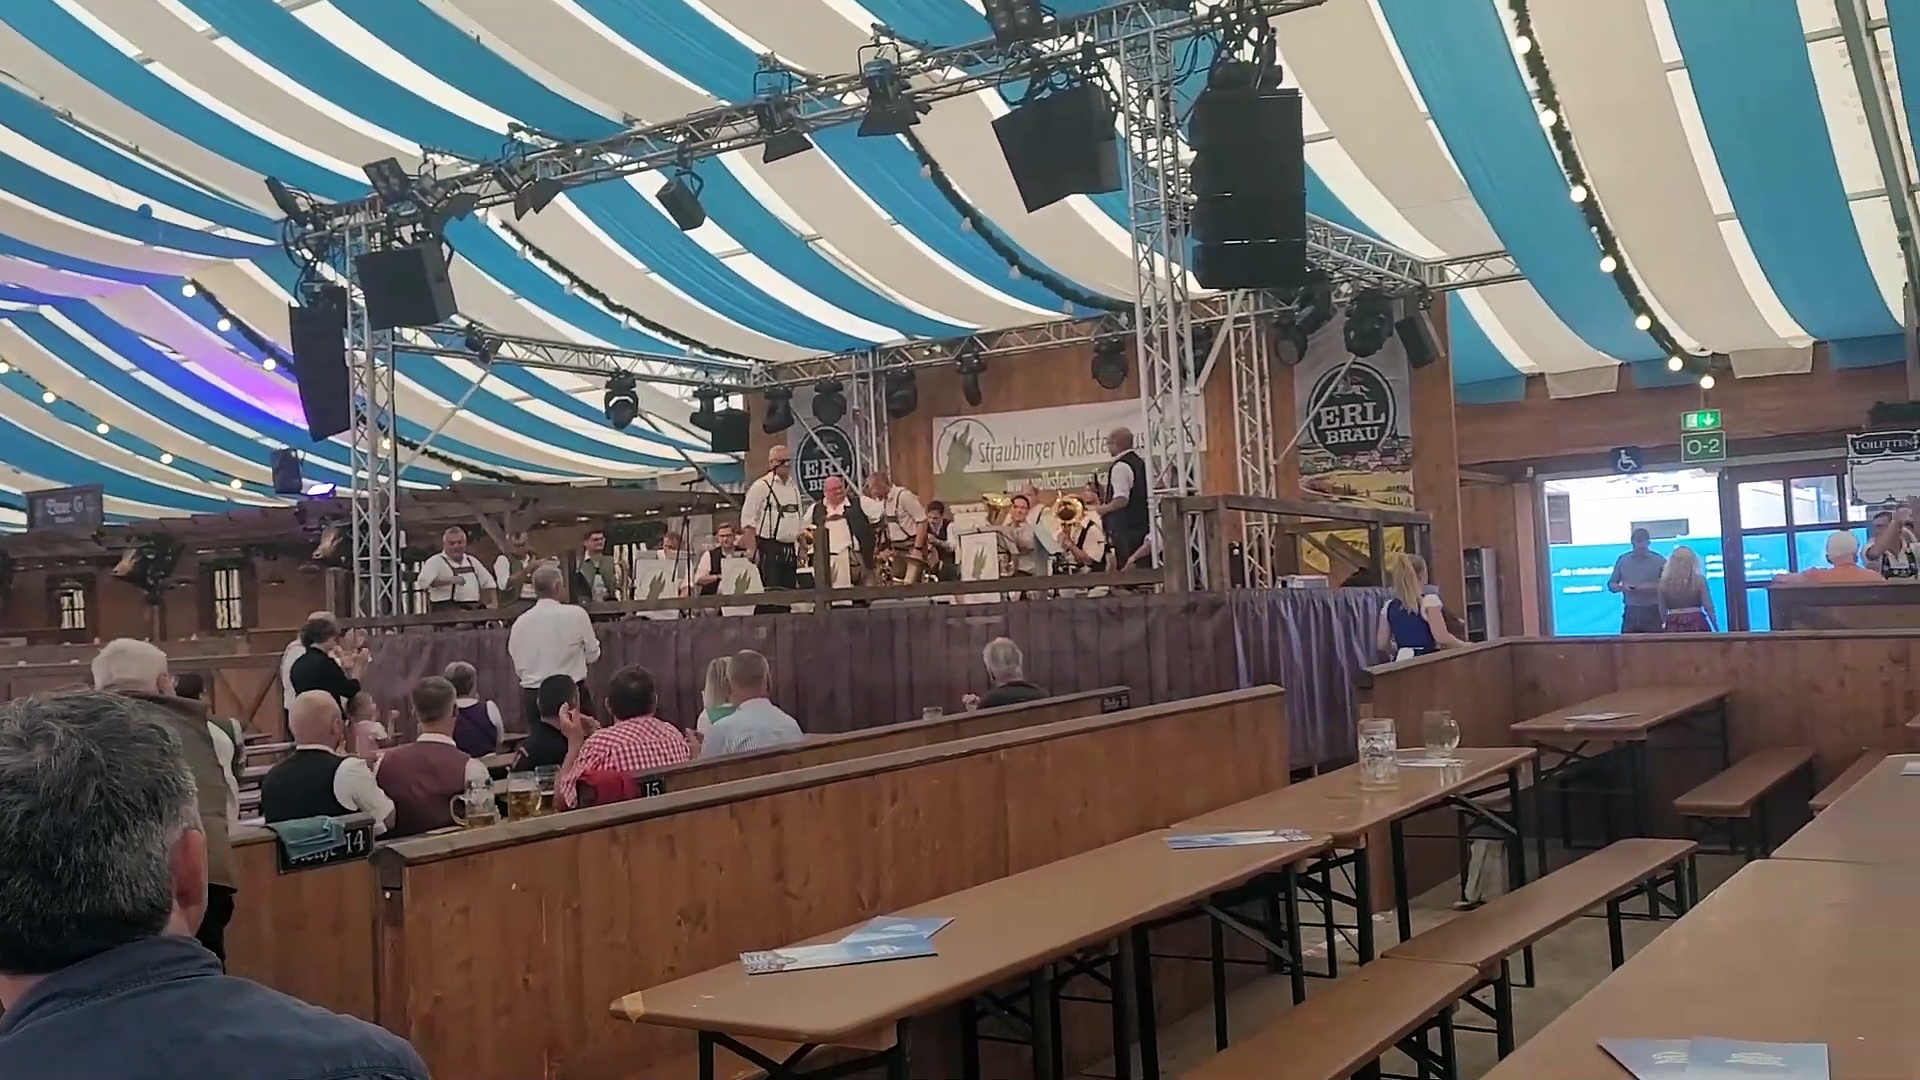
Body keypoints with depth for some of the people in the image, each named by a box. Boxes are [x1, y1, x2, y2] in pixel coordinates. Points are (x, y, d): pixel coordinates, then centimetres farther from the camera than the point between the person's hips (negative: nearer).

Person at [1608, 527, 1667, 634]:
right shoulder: (1623, 560, 8)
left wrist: (1651, 587, -14)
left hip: (1653, 612, -2)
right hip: (1630, 612, 2)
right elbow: (1611, 585, 12)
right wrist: (1622, 587, -9)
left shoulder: (1659, 560, 1)